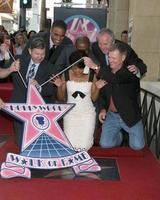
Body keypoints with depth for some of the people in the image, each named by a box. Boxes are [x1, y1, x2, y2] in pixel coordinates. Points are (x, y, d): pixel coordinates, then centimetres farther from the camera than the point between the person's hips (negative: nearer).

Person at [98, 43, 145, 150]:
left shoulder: (130, 72, -15)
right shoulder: (107, 72, 2)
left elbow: (116, 79, -36)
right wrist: (103, 109, -1)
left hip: (130, 116, -3)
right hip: (111, 115, 4)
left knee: (137, 146, -8)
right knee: (105, 144, -9)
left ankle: (128, 134, 26)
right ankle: (119, 136, 24)